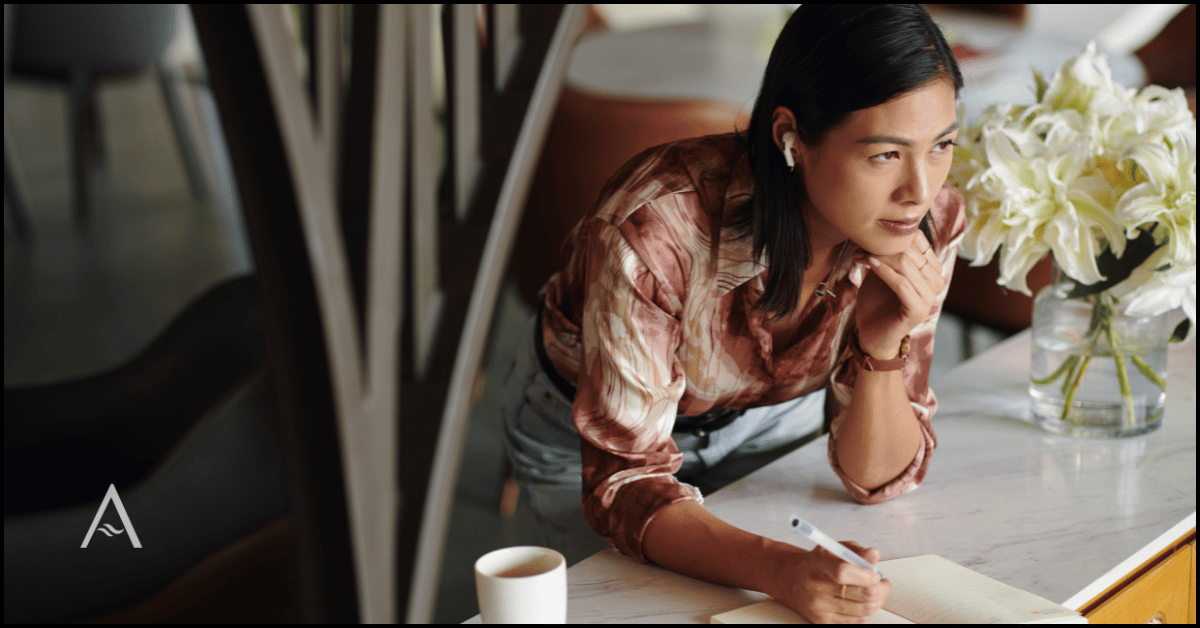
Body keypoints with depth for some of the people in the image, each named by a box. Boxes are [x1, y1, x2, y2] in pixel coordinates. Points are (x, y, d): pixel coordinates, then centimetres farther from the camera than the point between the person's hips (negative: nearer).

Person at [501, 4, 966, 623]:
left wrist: (883, 345, -38)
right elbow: (626, 482, -33)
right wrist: (780, 569, -50)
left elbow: (877, 477, -18)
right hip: (585, 431, -3)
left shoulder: (928, 224, -26)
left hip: (769, 411, 3)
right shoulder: (653, 229, -40)